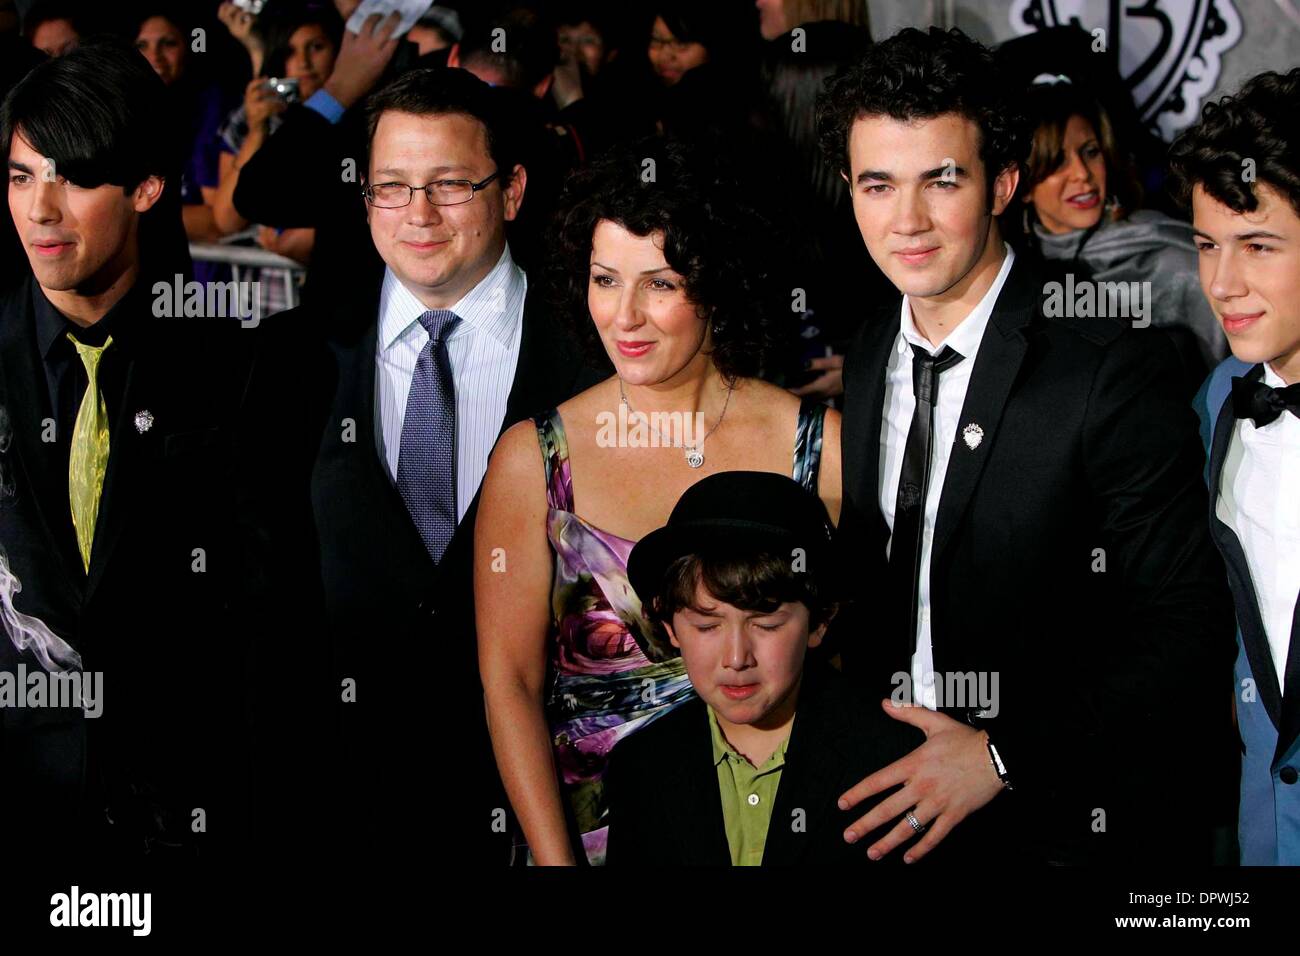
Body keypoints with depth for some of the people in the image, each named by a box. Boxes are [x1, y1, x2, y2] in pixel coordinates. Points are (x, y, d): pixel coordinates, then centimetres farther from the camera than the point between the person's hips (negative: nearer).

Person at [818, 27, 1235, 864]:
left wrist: (1002, 757, -22)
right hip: (896, 816, 5)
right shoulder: (857, 365, 4)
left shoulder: (1115, 372, -16)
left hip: (1068, 824, -5)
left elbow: (1186, 630, -18)